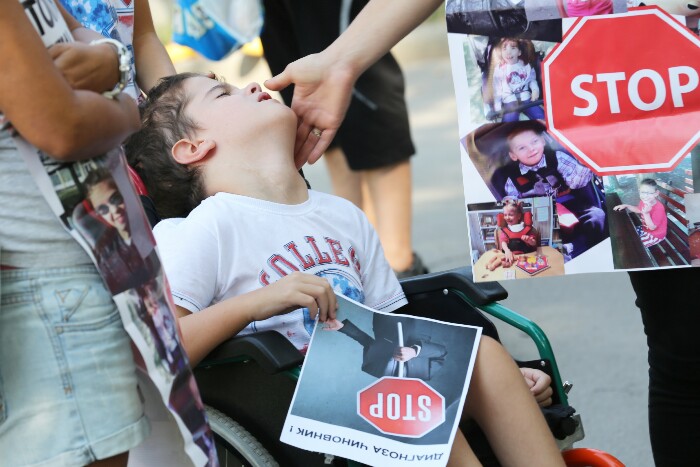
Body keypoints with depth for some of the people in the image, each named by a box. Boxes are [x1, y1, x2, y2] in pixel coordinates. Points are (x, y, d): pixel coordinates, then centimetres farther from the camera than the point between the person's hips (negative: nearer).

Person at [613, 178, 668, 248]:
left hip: (655, 235, -8)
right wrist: (626, 206, 6)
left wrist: (646, 213, -42)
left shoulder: (659, 208, -33)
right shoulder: (643, 202, -9)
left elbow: (652, 227, -30)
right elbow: (638, 209, 18)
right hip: (645, 228, 8)